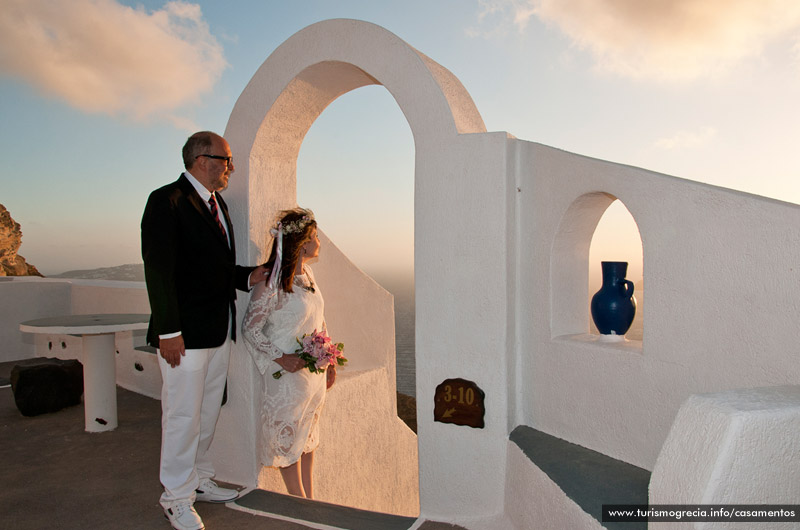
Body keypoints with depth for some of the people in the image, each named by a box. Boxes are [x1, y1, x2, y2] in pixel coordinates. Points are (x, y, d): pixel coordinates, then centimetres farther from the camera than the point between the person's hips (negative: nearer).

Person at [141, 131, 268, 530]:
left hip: (220, 330, 9)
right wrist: (168, 330, -20)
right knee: (182, 416, 3)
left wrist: (249, 276, 2)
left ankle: (199, 481, 35)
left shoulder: (217, 203, 15)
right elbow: (159, 269, -17)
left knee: (208, 412, 18)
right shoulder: (166, 201, -11)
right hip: (185, 332, -8)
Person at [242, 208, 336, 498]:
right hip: (288, 374, -8)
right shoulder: (273, 283, -19)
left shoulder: (307, 274, 4)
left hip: (315, 370, 8)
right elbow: (250, 328, -14)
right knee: (288, 439, 8)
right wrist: (281, 358, -20)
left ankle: (310, 500, 33)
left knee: (308, 436, 18)